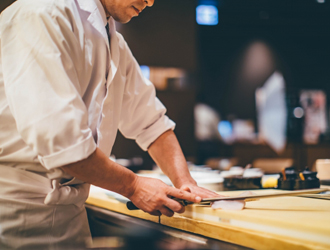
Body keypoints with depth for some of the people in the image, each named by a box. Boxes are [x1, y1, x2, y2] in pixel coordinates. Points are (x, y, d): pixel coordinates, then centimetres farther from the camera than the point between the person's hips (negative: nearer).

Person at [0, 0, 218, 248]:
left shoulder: (115, 45, 11)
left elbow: (151, 122, 14)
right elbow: (57, 139, -26)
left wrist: (184, 181, 1)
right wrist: (133, 186, -16)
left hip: (69, 205, 8)